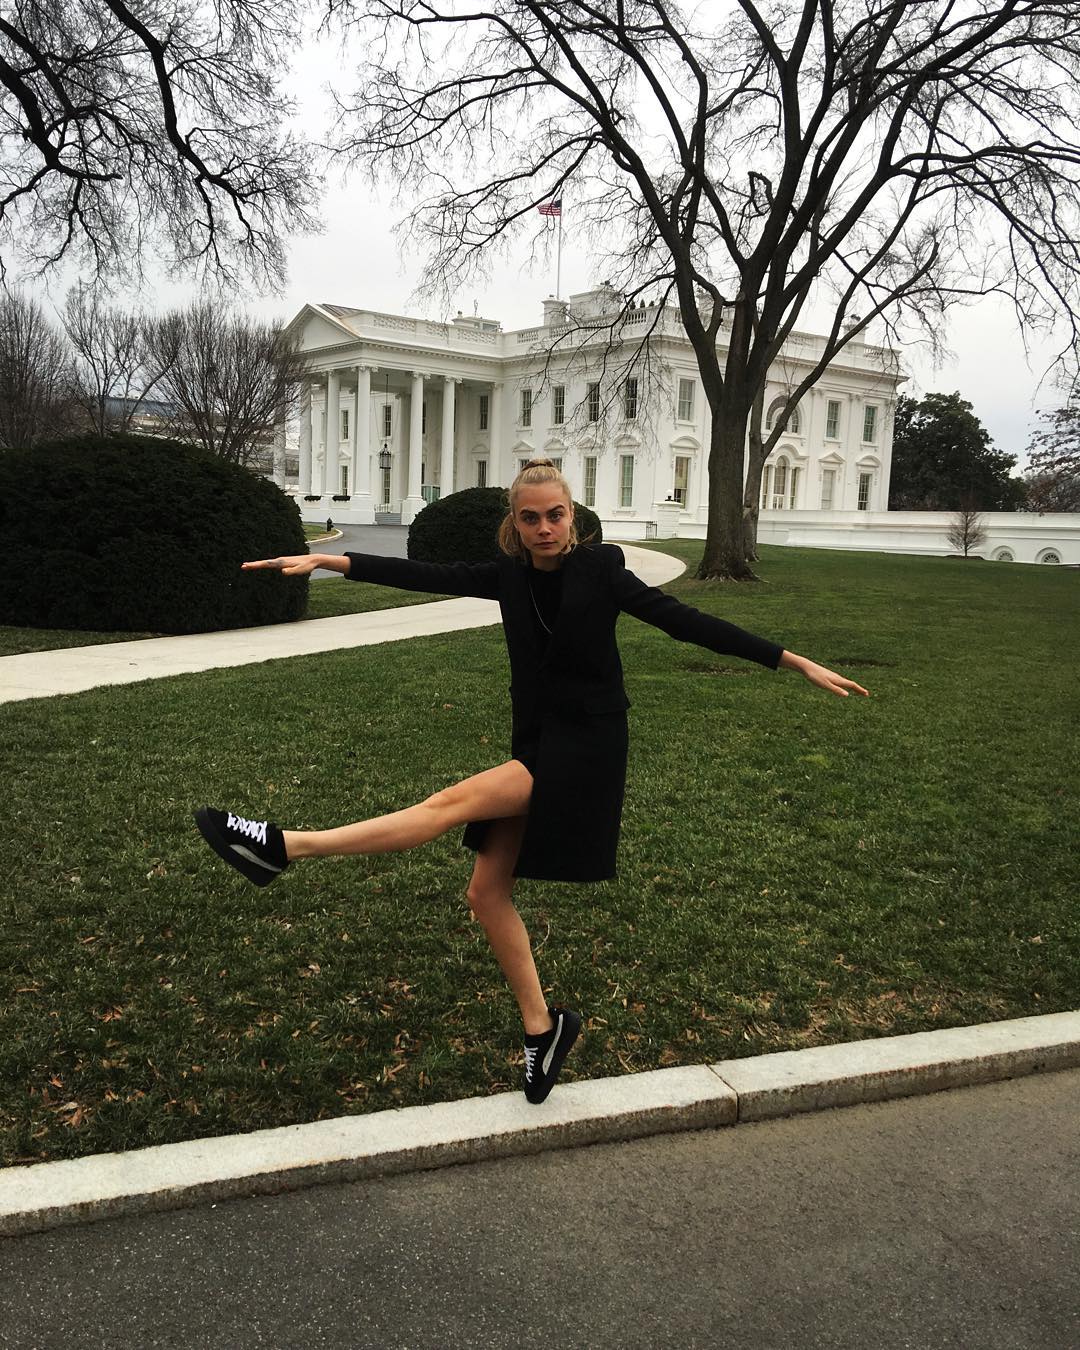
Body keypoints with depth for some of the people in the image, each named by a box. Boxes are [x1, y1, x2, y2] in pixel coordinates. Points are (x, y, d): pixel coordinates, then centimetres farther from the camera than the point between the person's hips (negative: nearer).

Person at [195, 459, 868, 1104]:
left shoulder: (600, 571, -8)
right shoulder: (511, 576, 5)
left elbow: (687, 621, -10)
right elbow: (427, 575, -1)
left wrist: (798, 663, -13)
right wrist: (327, 561, -9)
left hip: (586, 746, -7)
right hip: (535, 743, 7)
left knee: (455, 801, -21)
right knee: (488, 892, 4)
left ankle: (287, 846, -21)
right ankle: (544, 1025, 18)